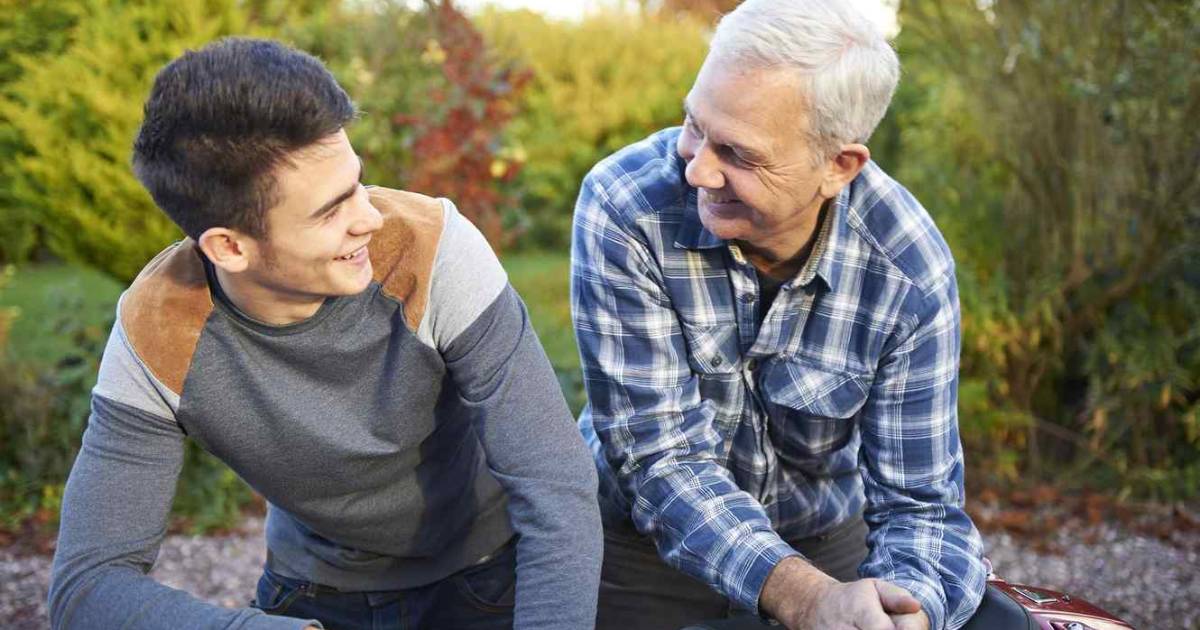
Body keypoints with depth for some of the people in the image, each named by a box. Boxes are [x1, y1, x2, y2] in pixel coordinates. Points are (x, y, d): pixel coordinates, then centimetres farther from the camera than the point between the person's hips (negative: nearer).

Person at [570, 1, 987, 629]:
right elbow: (660, 455, -26)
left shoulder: (911, 270, -21)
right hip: (641, 546, -1)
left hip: (826, 544, 2)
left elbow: (919, 503, -17)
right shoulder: (624, 207, -26)